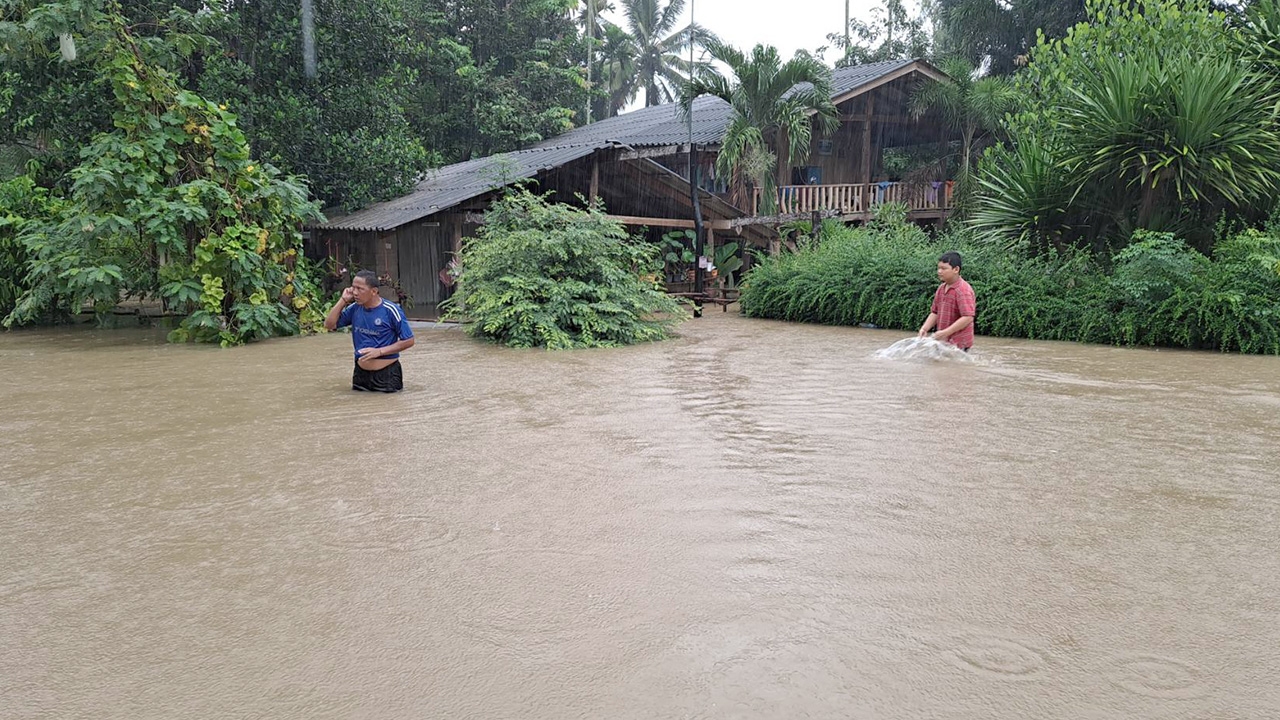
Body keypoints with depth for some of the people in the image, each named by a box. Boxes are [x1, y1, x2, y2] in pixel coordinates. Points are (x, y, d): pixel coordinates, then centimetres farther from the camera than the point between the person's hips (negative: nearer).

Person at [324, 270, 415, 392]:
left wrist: (380, 351, -18)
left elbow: (409, 341, -10)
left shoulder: (390, 310, -14)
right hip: (361, 372, 5)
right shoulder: (354, 308, 1)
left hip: (387, 373, -5)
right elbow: (329, 325, 4)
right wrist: (343, 301, -5)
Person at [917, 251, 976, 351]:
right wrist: (925, 328, -1)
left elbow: (968, 318, -22)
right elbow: (935, 313, 16)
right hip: (944, 341, 8)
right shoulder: (941, 289, 11)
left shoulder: (963, 290, -15)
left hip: (958, 343, -8)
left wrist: (945, 332, -25)